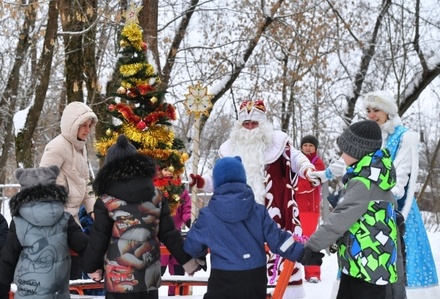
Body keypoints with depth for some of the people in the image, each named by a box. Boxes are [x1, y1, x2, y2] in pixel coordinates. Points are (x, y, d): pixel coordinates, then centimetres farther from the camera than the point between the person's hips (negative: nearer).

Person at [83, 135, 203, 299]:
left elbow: (98, 240, -6)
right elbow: (169, 233, 1)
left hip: (119, 278, -4)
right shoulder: (156, 195, -2)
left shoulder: (106, 202, -12)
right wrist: (187, 259, 11)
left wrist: (91, 267, 10)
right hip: (150, 275, 4)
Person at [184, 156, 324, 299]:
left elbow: (191, 246, 8)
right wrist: (302, 254, 6)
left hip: (224, 281, -3)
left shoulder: (207, 216, -6)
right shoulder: (258, 211, -2)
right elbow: (276, 238, -3)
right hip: (255, 279, 3)